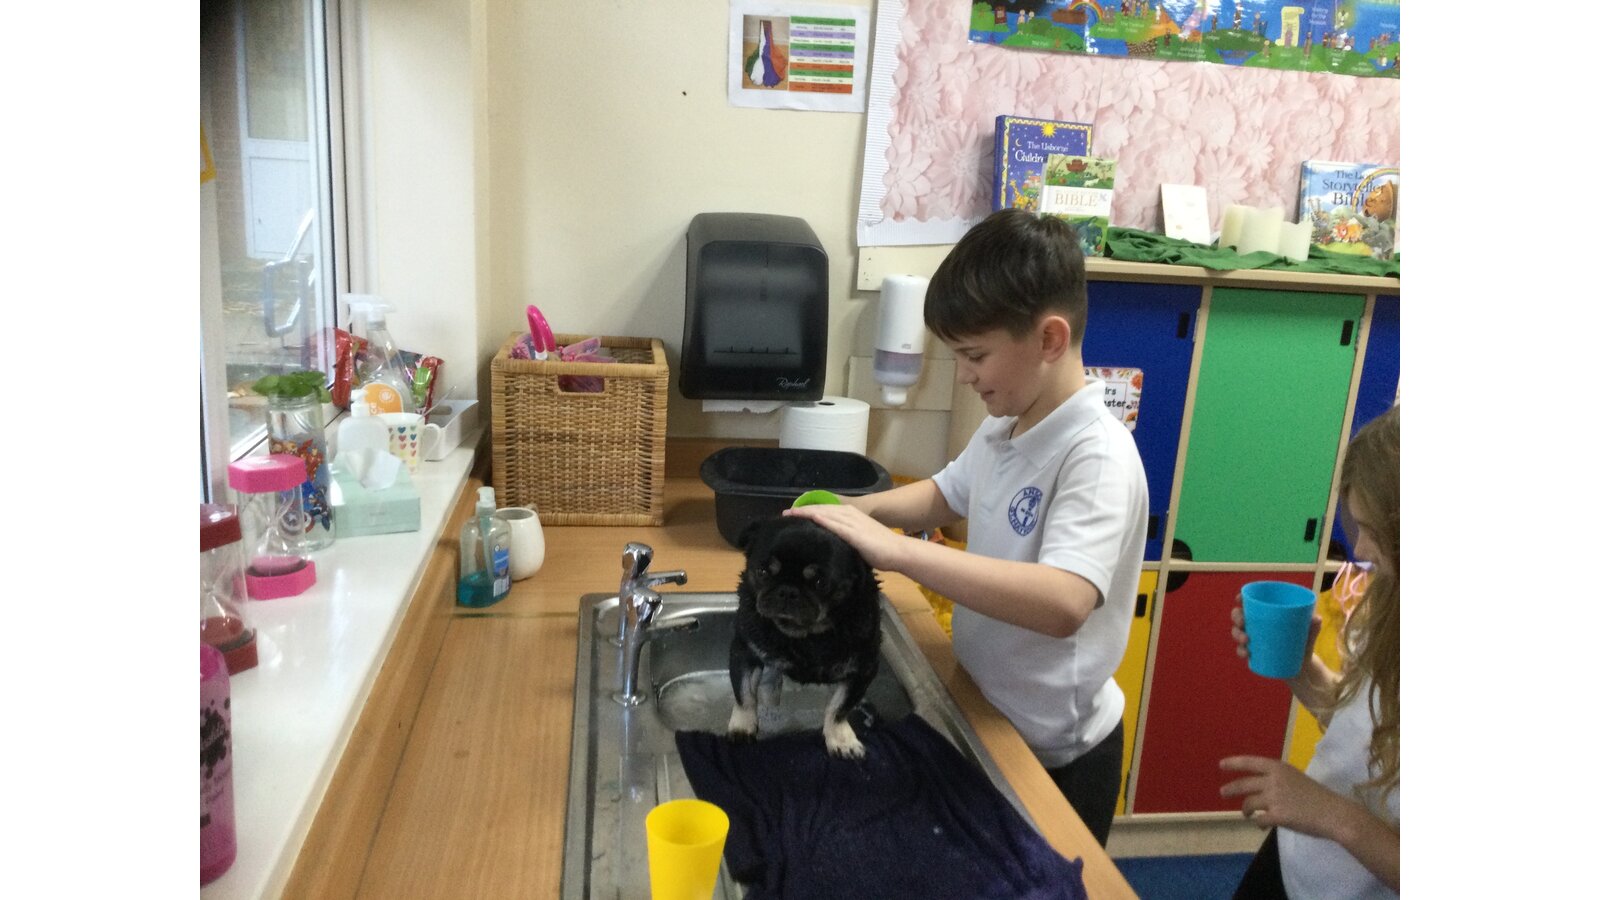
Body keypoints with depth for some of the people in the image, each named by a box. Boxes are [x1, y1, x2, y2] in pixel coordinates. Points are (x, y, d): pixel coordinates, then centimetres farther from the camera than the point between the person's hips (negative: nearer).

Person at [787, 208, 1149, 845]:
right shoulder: (1005, 427, -3)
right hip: (987, 717, 8)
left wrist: (894, 550, -42)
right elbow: (947, 495, 15)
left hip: (1056, 755, -8)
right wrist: (857, 510, -5)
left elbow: (1064, 603, -42)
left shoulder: (1098, 455, -28)